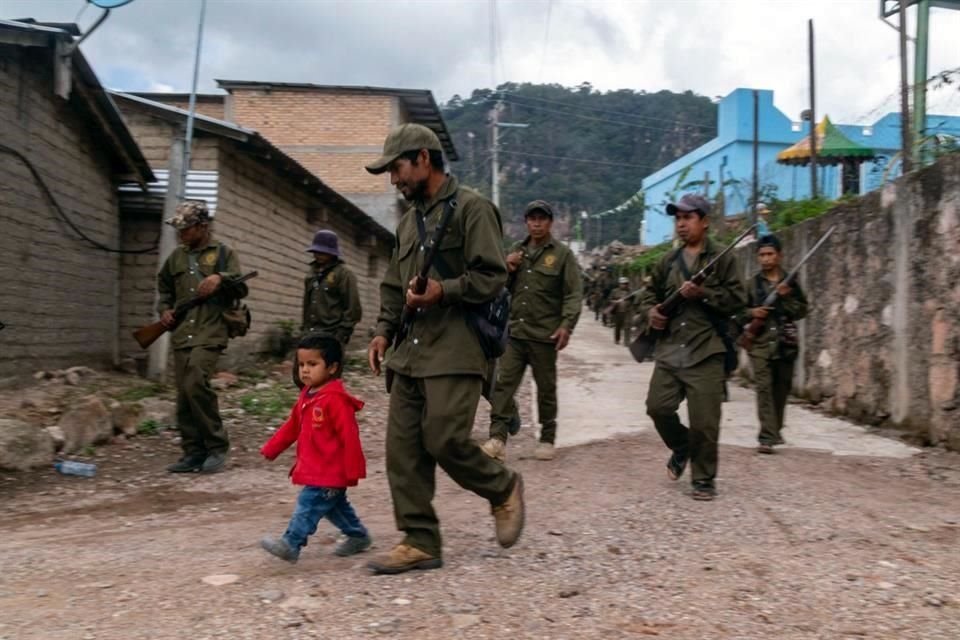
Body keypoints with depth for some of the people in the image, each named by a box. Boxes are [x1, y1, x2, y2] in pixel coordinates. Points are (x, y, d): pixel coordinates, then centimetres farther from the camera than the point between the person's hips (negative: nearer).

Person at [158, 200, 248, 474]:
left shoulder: (223, 253, 3)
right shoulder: (176, 256, 17)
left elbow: (241, 288, -2)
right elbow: (164, 288, 29)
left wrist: (221, 279, -20)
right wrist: (164, 309, 11)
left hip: (210, 333, -6)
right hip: (181, 335, 6)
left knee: (195, 385, -21)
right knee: (184, 395, 4)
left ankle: (217, 446, -9)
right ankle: (194, 452, 12)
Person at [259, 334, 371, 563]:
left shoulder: (336, 400, -20)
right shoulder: (306, 396, 10)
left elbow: (349, 436, -21)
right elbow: (292, 427, 19)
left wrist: (353, 471, -20)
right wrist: (270, 449, 17)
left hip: (331, 472, -10)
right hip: (313, 469, 10)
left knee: (309, 504, -11)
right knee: (334, 505, 19)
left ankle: (291, 544, -8)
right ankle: (357, 536, 34)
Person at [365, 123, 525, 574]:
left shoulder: (471, 208, -3)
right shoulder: (408, 221, 22)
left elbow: (492, 277, -10)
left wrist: (443, 291, -21)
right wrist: (384, 332, 12)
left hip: (455, 350, -8)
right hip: (410, 352, 8)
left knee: (445, 441, -12)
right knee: (403, 448, 3)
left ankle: (503, 489, 18)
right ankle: (420, 542, 12)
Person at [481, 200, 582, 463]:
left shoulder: (562, 254, 0)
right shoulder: (516, 252, 15)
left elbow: (574, 294, -6)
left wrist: (567, 325, -19)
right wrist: (507, 270, 1)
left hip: (545, 335, -4)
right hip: (515, 332, 4)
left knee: (546, 388, 8)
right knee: (503, 384, -5)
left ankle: (547, 440, 20)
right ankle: (497, 439, -5)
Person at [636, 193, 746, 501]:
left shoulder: (722, 258, 0)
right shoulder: (667, 261, 14)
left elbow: (738, 299, -5)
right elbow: (649, 293, 22)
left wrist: (703, 293, -17)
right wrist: (651, 311, 1)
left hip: (705, 352, -4)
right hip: (669, 351, 5)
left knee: (704, 422, -4)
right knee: (658, 407, 1)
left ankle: (704, 479, 14)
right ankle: (681, 448, 31)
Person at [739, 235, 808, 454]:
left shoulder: (790, 282, 7)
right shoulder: (752, 283, 5)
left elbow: (802, 310, 2)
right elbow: (739, 312, 9)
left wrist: (786, 297, -12)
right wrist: (752, 313, -11)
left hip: (786, 343, 2)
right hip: (761, 343, -2)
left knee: (781, 390, 11)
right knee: (764, 388, -12)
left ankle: (775, 431, 30)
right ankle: (767, 437, -15)